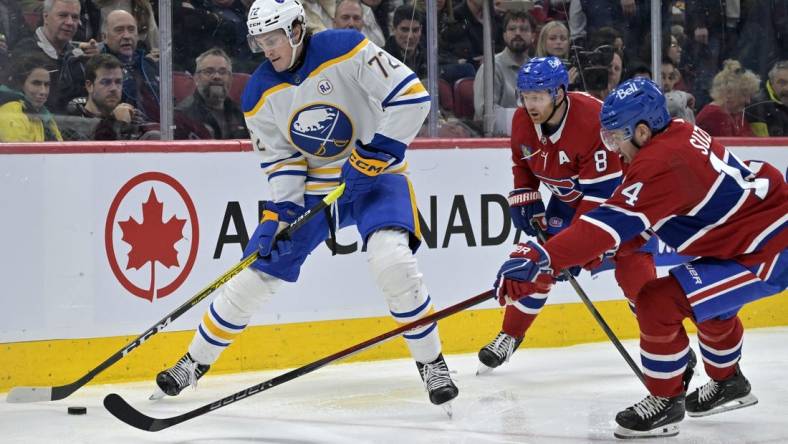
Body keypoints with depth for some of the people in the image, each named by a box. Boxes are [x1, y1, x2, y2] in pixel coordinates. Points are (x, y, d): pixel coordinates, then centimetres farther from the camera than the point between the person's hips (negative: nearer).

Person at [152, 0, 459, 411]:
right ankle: (195, 361, 20)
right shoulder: (260, 95, -5)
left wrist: (378, 150, -25)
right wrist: (279, 211, -15)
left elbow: (411, 95, -22)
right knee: (257, 271, 3)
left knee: (391, 258, -29)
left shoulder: (346, 50, -21)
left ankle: (431, 363, -13)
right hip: (309, 186, 4)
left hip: (373, 174, -4)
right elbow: (281, 160, 0)